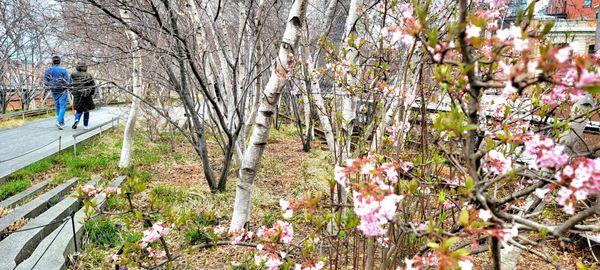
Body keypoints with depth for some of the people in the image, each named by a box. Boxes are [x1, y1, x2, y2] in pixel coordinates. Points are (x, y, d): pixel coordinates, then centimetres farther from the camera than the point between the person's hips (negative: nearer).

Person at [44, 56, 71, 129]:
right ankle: (59, 121, -18)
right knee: (62, 106, -2)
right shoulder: (63, 70, -11)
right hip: (62, 91, -4)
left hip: (54, 91, 4)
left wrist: (47, 87, 18)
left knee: (57, 106, 17)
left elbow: (45, 81, 1)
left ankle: (62, 122, 26)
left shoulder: (48, 70, -1)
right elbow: (67, 81, -11)